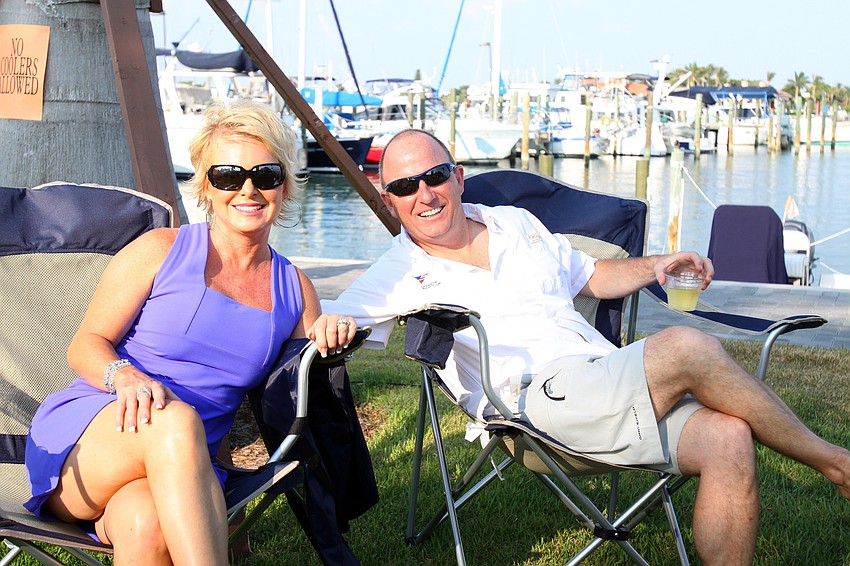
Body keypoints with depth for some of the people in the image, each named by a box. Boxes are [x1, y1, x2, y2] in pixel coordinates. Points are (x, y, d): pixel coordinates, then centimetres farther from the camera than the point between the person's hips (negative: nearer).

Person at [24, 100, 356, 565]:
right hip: (81, 438, -2)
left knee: (148, 523, -37)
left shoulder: (293, 287, 14)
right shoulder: (161, 250, 4)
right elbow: (86, 345, 1)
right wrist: (125, 377, -21)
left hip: (181, 470, 2)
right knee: (175, 419, -38)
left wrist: (329, 346, -1)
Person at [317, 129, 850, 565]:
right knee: (688, 347, -26)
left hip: (611, 385, 6)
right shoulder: (399, 274, 7)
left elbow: (592, 275, 32)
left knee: (728, 438, -21)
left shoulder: (516, 222, 22)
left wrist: (654, 266, 14)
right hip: (537, 398, -6)